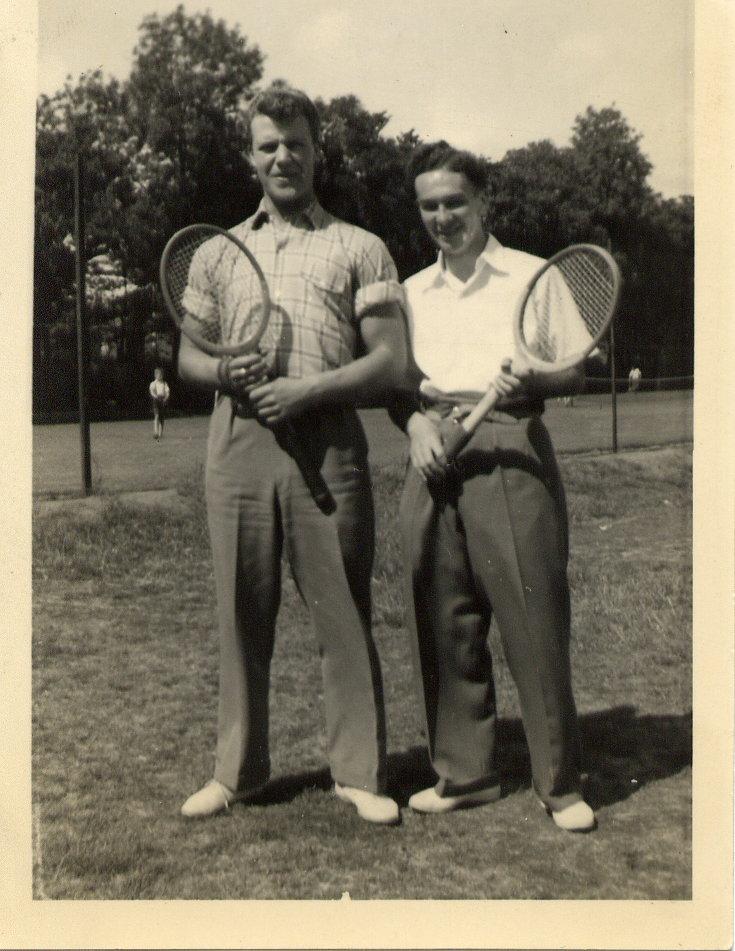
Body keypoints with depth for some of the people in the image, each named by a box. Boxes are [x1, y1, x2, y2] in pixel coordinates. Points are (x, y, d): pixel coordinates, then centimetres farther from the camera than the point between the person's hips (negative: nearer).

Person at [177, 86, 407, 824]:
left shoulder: (358, 250, 7)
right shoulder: (217, 252, 17)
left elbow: (390, 360, 0)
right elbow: (186, 353, 18)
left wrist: (308, 389, -13)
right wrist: (222, 370, -5)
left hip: (327, 442, -2)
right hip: (238, 441, 3)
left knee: (342, 611, 0)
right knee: (241, 611, 7)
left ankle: (359, 772, 12)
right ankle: (236, 770, 20)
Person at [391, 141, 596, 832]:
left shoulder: (531, 276, 7)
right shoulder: (412, 292, 19)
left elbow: (573, 371, 3)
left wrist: (533, 383, -19)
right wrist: (418, 423, -4)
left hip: (510, 452, -4)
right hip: (433, 456, 4)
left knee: (534, 618, -5)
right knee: (443, 620, 4)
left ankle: (560, 783, 8)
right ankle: (464, 773, 18)